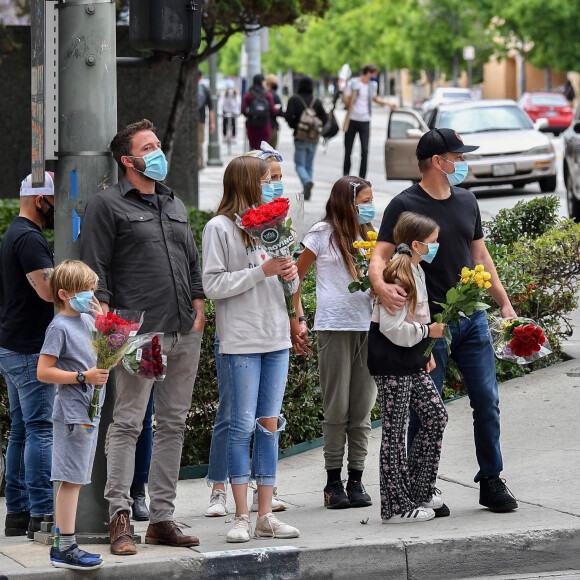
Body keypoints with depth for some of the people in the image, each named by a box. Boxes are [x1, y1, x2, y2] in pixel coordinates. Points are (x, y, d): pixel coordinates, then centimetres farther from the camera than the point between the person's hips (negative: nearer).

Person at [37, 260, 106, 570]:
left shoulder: (88, 320, 13)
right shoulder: (60, 327, -11)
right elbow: (44, 371, -16)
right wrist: (84, 377, -20)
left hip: (89, 411, 9)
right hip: (72, 413, -9)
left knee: (73, 480, 11)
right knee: (71, 479, -8)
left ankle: (61, 543, 16)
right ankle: (66, 548, -7)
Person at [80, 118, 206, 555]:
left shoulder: (176, 205, 21)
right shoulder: (108, 205, 1)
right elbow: (95, 267, -4)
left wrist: (198, 305, 12)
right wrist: (105, 318, -12)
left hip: (185, 333, 7)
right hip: (140, 333, -7)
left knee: (173, 424, 7)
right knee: (128, 424, -8)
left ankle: (163, 518, 11)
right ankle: (120, 517, -6)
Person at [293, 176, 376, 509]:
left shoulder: (370, 235, 14)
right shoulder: (323, 235, 1)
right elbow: (295, 277, 5)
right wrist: (298, 317, 0)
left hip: (368, 327, 4)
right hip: (335, 327, -4)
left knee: (362, 407, 5)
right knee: (337, 408, -1)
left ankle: (356, 479, 10)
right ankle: (333, 481, 5)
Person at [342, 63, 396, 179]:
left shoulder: (372, 85, 10)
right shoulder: (352, 83, -3)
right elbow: (345, 100, -1)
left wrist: (388, 103, 20)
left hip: (365, 121, 3)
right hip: (352, 120, -3)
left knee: (365, 151, -7)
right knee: (348, 150, 5)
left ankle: (362, 178, -3)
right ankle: (346, 175, 18)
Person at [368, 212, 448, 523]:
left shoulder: (416, 271, 11)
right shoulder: (397, 276, -20)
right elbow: (393, 328, -23)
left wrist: (426, 351, 17)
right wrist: (428, 331, -15)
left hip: (411, 361, 10)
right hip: (391, 362, -10)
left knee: (435, 415, 10)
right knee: (395, 430, -4)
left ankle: (419, 491, 18)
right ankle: (397, 506, 2)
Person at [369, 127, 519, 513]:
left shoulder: (467, 201, 13)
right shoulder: (405, 205, -6)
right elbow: (381, 255, -13)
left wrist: (505, 304, 15)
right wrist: (380, 284, -35)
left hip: (472, 318, 5)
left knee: (487, 401, 4)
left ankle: (492, 482, 16)